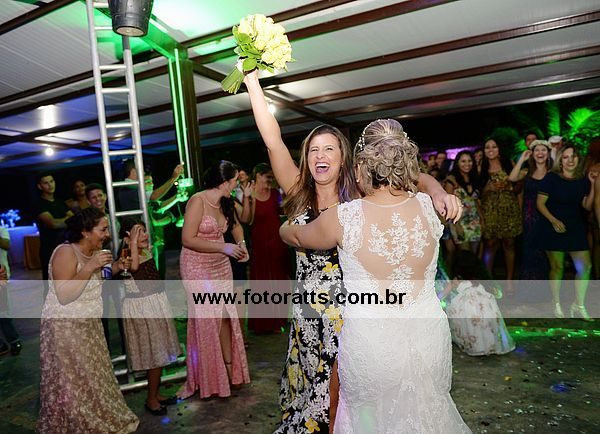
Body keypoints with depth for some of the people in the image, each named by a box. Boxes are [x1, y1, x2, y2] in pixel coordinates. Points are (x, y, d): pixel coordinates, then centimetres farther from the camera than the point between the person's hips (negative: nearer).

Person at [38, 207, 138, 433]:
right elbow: (64, 296, -28)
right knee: (72, 384, 3)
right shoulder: (66, 252, -21)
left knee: (93, 378, 17)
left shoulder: (95, 251, 2)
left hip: (89, 325, 8)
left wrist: (116, 267, 1)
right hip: (65, 328, -8)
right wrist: (90, 266, -30)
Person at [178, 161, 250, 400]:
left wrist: (241, 243, 4)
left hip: (221, 266, 6)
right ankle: (196, 379, 17)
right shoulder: (198, 201, -17)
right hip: (197, 268, -6)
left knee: (225, 317, 9)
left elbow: (235, 224, 23)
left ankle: (230, 370, 23)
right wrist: (224, 247, -22)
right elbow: (187, 239, -20)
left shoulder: (225, 203, 4)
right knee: (204, 320, 0)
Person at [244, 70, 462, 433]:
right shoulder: (300, 194, -4)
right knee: (315, 389, 19)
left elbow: (415, 179, -13)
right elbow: (273, 141, -11)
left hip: (352, 310, -2)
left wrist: (439, 192, -34)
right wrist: (252, 78, -15)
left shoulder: (359, 196, -8)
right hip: (310, 313, 2)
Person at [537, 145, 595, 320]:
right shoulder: (551, 178, -6)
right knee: (557, 267, 2)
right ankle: (556, 305, 18)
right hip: (554, 228, -4)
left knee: (585, 266, -1)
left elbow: (587, 206, 4)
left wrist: (593, 185, -4)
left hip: (576, 228, 4)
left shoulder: (583, 181, 7)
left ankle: (578, 306, 14)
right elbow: (540, 203, -8)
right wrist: (554, 220, -18)